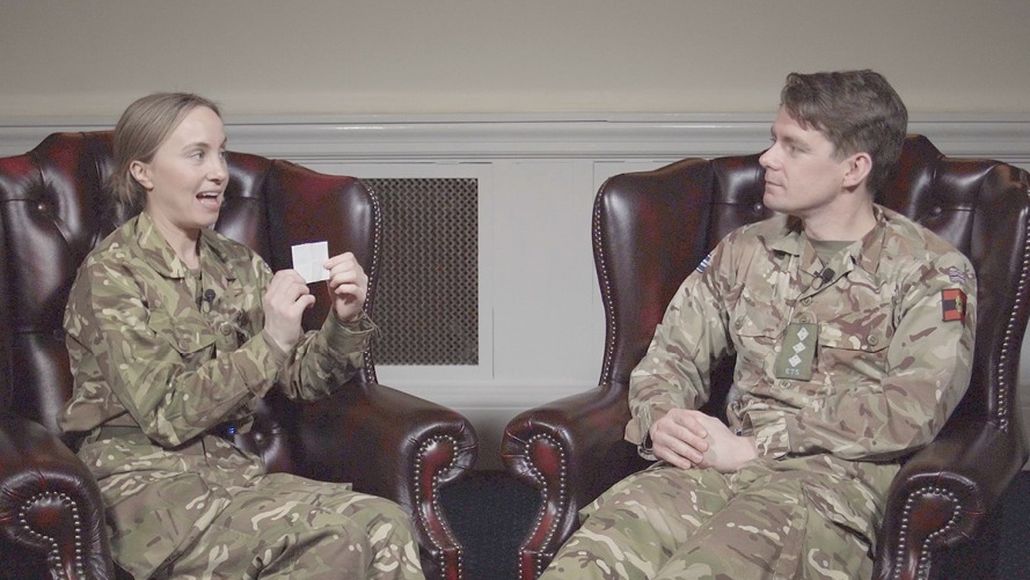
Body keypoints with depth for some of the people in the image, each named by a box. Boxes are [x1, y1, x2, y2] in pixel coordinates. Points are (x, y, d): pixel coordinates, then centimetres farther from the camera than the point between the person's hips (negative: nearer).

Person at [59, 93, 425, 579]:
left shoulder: (238, 265, 12)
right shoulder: (112, 273, -7)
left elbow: (304, 380, 11)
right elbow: (166, 416, -14)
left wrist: (344, 322, -9)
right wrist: (270, 343, -21)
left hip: (230, 467, 6)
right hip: (145, 485, -5)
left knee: (385, 526, -23)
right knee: (350, 534, -26)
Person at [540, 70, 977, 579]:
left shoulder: (933, 271, 5)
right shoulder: (746, 250, 21)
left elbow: (913, 407, -10)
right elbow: (673, 355, 21)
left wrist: (756, 446, -13)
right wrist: (659, 419, -4)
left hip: (837, 475, -4)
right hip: (719, 463, 4)